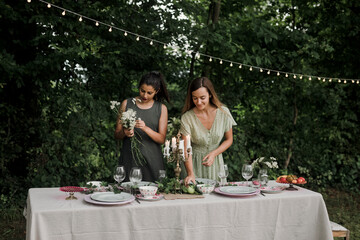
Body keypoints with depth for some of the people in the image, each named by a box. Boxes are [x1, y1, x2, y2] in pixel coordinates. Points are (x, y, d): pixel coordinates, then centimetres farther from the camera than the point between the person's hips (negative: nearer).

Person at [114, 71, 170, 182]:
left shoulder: (161, 109, 5)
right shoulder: (126, 104, 6)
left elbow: (161, 139, -2)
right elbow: (117, 134, 8)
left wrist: (145, 128, -17)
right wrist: (124, 133, -14)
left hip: (152, 160, 0)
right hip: (129, 159, 0)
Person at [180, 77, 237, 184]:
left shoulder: (223, 112, -11)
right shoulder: (187, 117, -16)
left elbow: (229, 140, 2)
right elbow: (186, 148, -18)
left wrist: (213, 154, -14)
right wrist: (190, 174, -32)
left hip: (216, 162, 2)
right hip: (195, 163, -1)